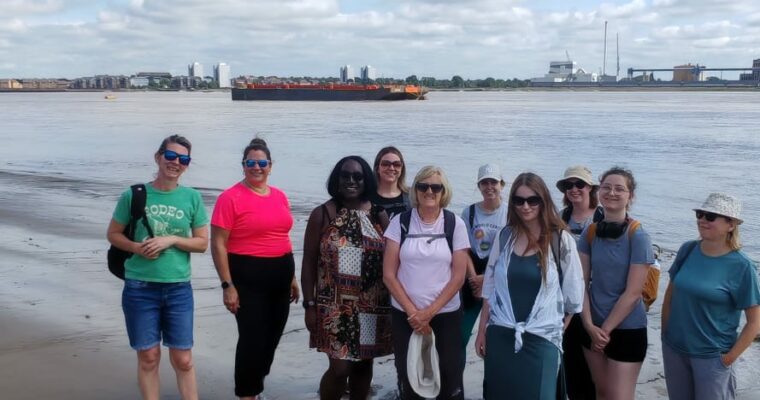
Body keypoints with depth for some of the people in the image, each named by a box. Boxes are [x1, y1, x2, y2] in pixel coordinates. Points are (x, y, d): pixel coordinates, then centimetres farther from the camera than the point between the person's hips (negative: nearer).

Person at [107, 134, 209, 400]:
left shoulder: (192, 198, 0)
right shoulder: (134, 194, -2)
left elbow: (202, 243, 3)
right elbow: (113, 234, 6)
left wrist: (171, 240, -13)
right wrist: (137, 247, -13)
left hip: (178, 288, 1)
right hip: (139, 288, 0)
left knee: (183, 359, 5)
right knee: (148, 357, 8)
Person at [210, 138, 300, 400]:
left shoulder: (280, 196, 9)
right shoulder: (230, 198, -10)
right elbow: (218, 244, -11)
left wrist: (292, 276, 18)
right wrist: (227, 285, -15)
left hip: (280, 275, 6)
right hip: (248, 276, -6)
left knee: (271, 337, 13)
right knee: (252, 339, -4)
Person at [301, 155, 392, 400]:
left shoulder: (378, 215, 3)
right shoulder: (322, 214, -4)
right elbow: (309, 263, -2)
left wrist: (393, 303, 6)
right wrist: (309, 305, -5)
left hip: (372, 306, 3)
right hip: (335, 306, -3)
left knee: (363, 364, 12)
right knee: (340, 368, -8)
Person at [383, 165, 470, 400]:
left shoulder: (455, 224, -1)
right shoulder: (400, 222, -1)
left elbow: (458, 277, -3)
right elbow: (389, 274, -2)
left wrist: (429, 312, -10)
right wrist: (412, 312, -9)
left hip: (446, 314, -1)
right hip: (405, 315, 1)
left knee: (449, 380, 1)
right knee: (408, 380, 7)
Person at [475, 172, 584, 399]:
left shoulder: (561, 240, -6)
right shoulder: (505, 237, 4)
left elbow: (573, 294, 0)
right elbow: (490, 288, 9)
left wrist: (558, 328, 7)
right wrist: (482, 331, 8)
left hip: (542, 338, -3)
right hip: (500, 335, 3)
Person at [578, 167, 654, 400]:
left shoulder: (638, 237, -14)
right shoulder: (590, 233, -1)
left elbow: (632, 293, -15)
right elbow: (581, 282, -1)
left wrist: (606, 329, -11)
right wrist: (590, 325, -9)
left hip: (627, 330, -4)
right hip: (593, 327, 4)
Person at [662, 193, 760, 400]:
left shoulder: (741, 266, -15)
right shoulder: (688, 250, -3)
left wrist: (729, 358, -11)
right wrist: (665, 332, 5)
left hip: (712, 356, -4)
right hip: (673, 348, 4)